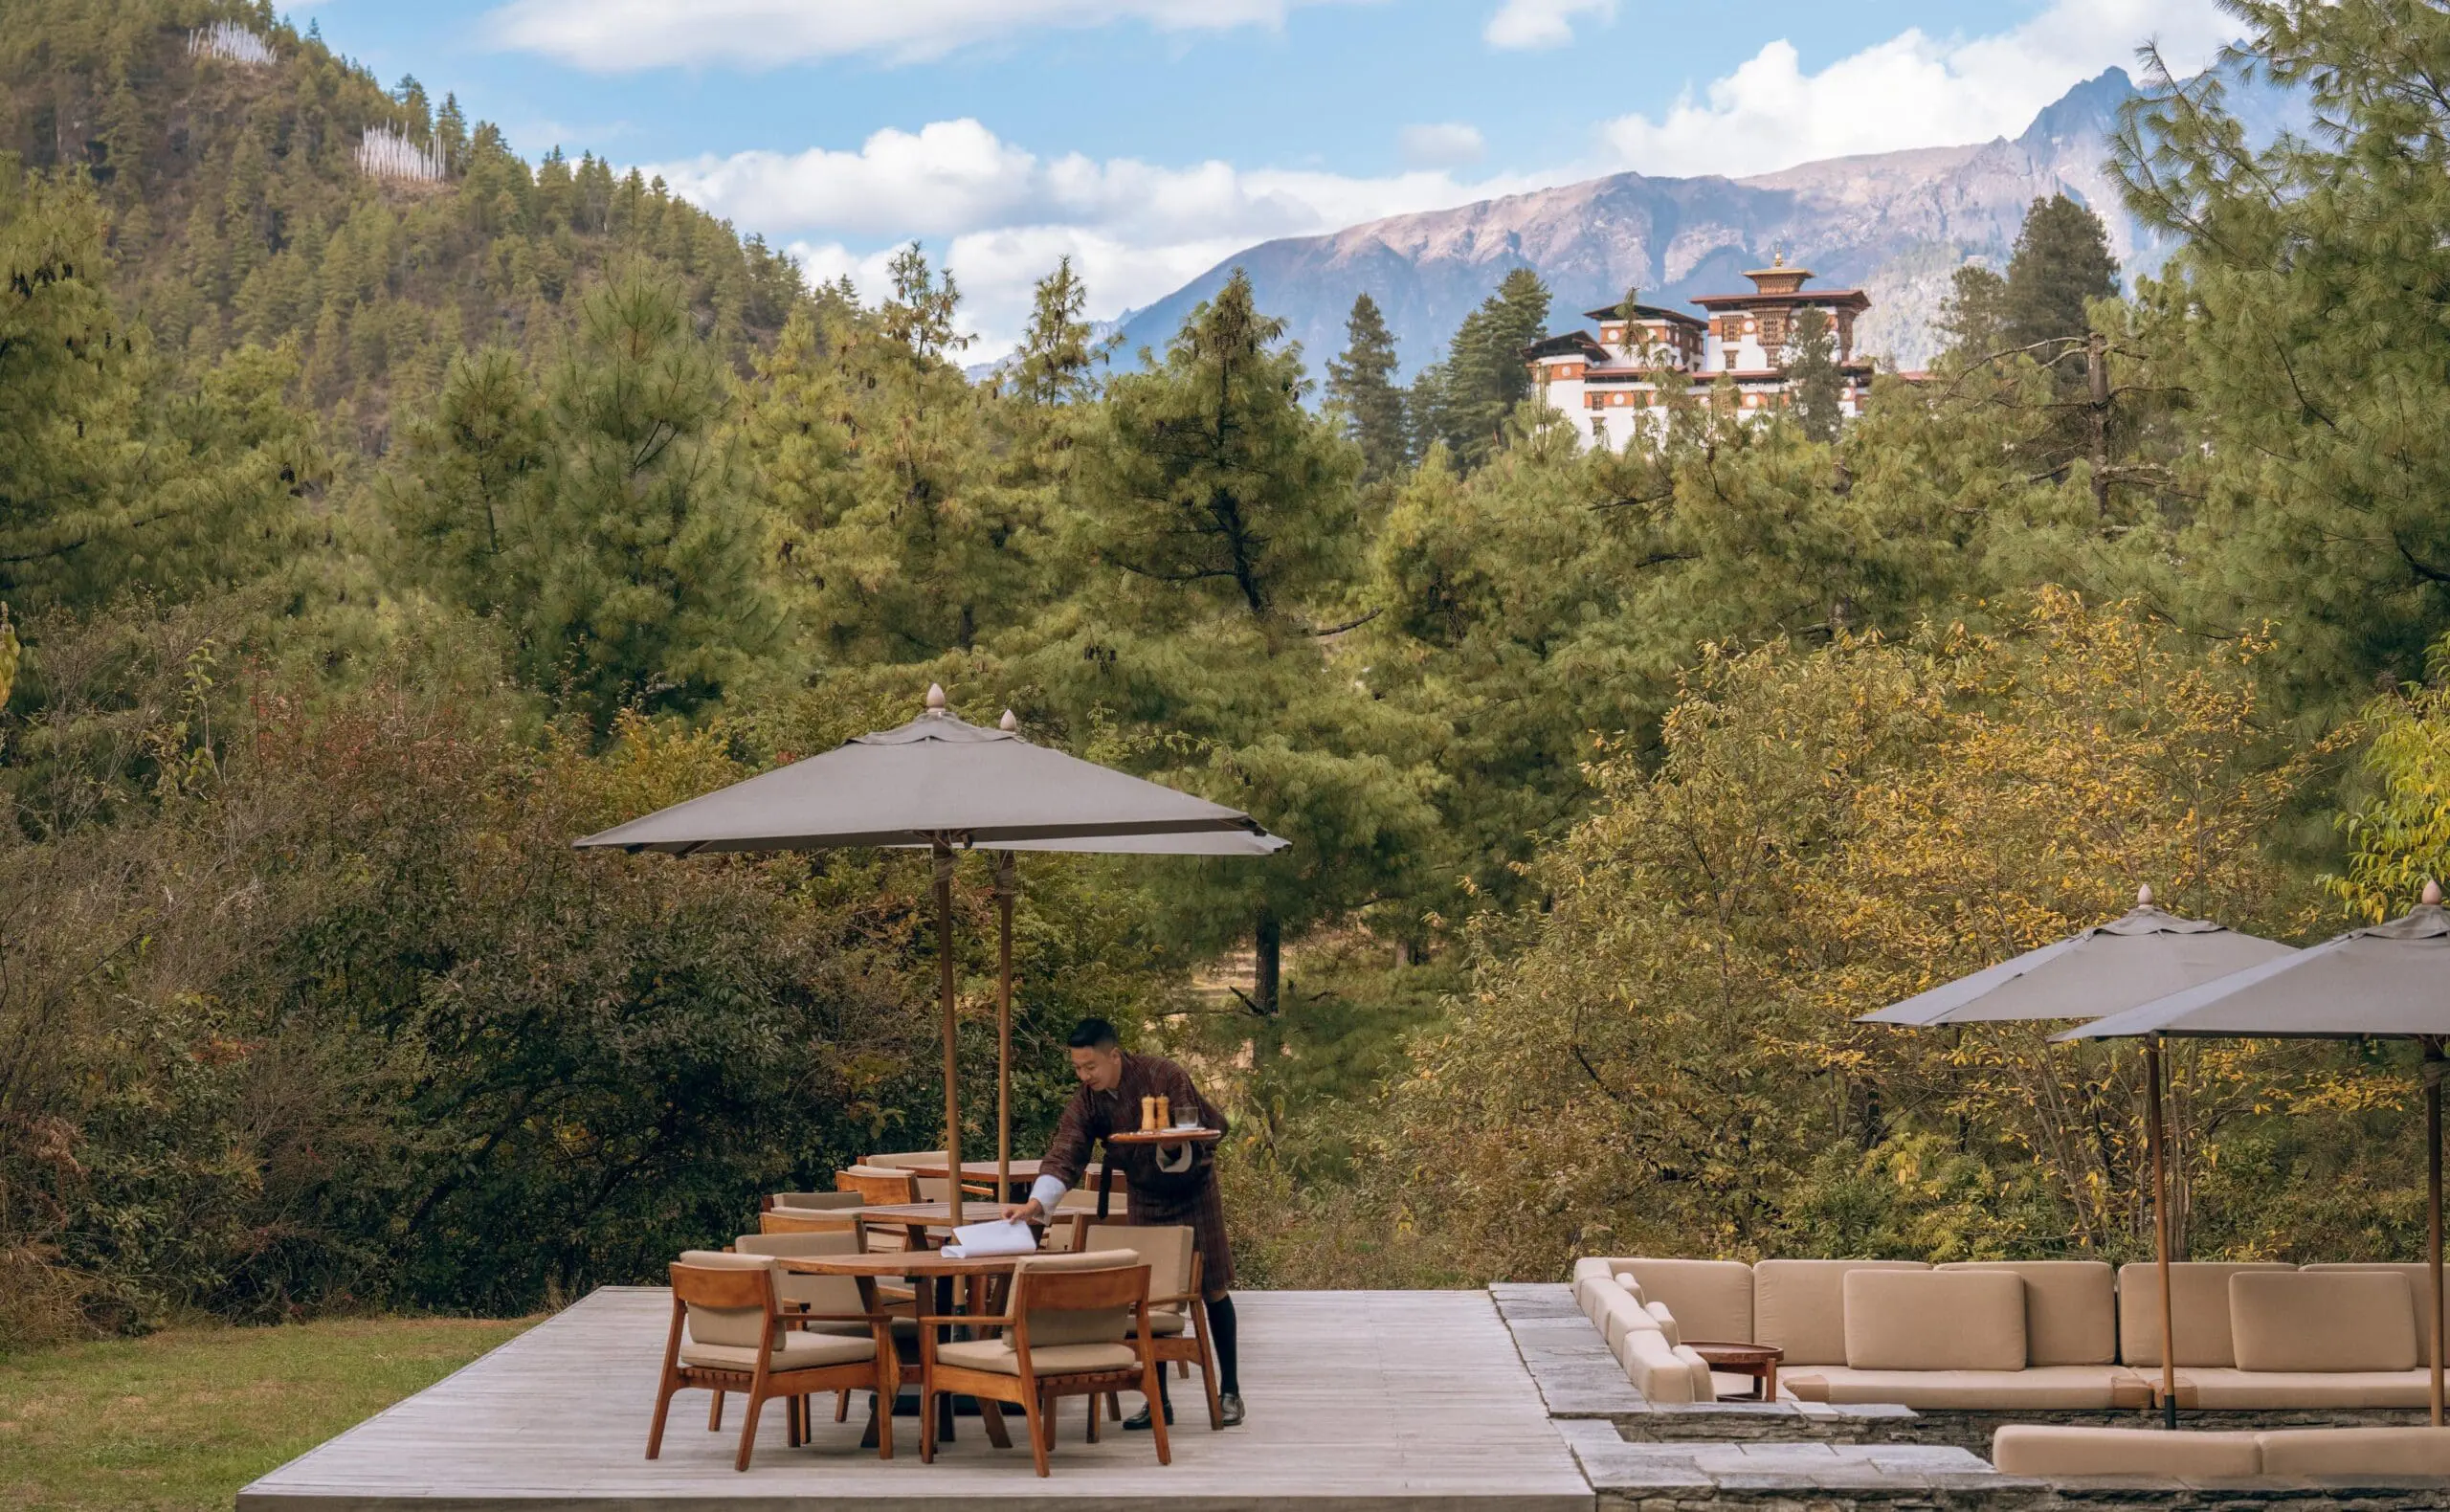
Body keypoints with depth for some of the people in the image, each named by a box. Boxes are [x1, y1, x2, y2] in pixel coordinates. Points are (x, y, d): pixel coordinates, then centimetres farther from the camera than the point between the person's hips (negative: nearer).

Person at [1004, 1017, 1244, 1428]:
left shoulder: (1165, 1077, -27)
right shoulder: (1086, 1101, -16)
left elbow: (1189, 1143, -25)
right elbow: (1064, 1157, -24)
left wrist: (1170, 1149, -48)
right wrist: (1036, 1202, -41)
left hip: (1193, 1190, -4)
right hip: (1145, 1197, 4)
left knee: (1213, 1289, 2)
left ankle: (1229, 1391, 13)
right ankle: (1158, 1399, 8)